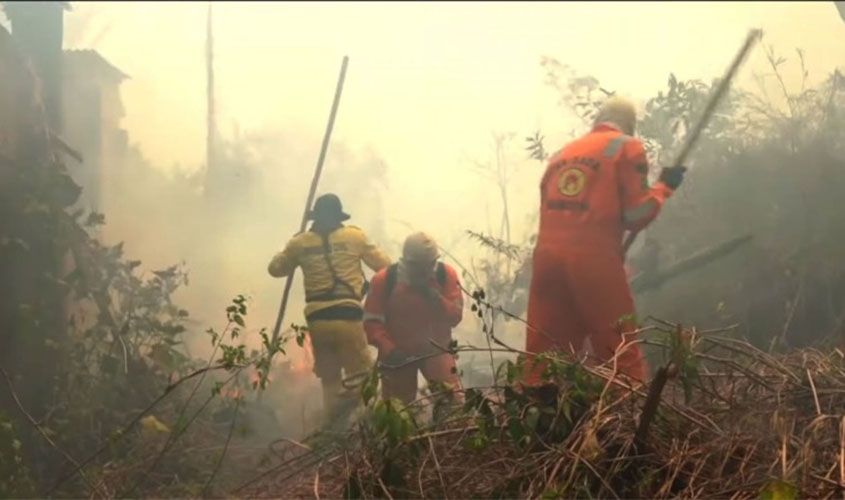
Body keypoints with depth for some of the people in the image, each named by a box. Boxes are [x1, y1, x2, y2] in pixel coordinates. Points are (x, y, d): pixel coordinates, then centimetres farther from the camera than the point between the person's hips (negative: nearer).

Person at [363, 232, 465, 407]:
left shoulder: (446, 274, -9)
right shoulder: (384, 279, -12)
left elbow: (455, 317, -10)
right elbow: (372, 321, -10)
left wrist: (433, 296, -26)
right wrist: (389, 349, -25)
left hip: (436, 350, 0)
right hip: (398, 355, 0)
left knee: (453, 399, -19)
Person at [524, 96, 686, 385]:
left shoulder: (561, 153, 24)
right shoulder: (627, 147, 7)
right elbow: (635, 214, 0)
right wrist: (665, 186, 13)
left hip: (546, 256, 6)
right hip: (594, 259, -5)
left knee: (543, 359, 8)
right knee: (623, 357, -1)